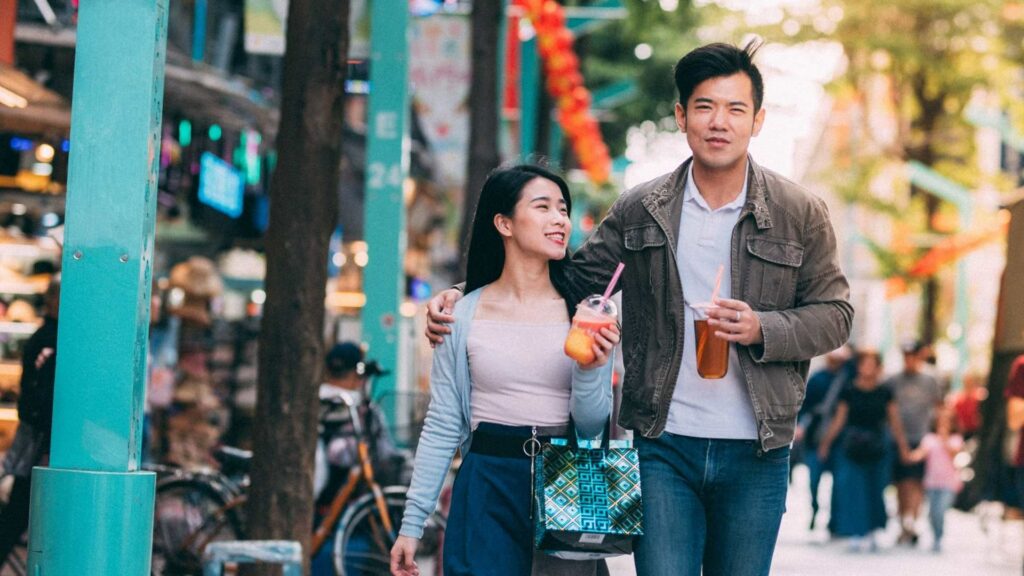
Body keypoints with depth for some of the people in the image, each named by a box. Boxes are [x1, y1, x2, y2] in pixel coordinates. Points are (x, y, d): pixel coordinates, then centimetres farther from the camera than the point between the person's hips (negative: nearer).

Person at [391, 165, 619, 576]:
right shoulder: (464, 314, -1)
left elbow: (591, 426, -1)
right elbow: (442, 428, 2)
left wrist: (592, 369, -20)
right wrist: (411, 525, -1)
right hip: (487, 490, -1)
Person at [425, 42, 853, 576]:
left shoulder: (800, 213, 1)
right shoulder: (640, 210, 4)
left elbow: (833, 314, 4)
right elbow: (572, 276, 11)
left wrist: (762, 330, -15)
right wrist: (463, 295, 2)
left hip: (755, 452, 0)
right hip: (663, 446, 0)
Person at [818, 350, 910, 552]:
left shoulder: (884, 394, 5)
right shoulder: (849, 392, -1)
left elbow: (894, 422, 8)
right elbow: (839, 420, 3)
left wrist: (903, 445, 8)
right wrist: (826, 443, 2)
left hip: (876, 447, 2)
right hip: (851, 448, -2)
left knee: (874, 489, 6)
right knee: (852, 490, -6)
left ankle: (870, 533, 18)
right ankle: (856, 534, -3)